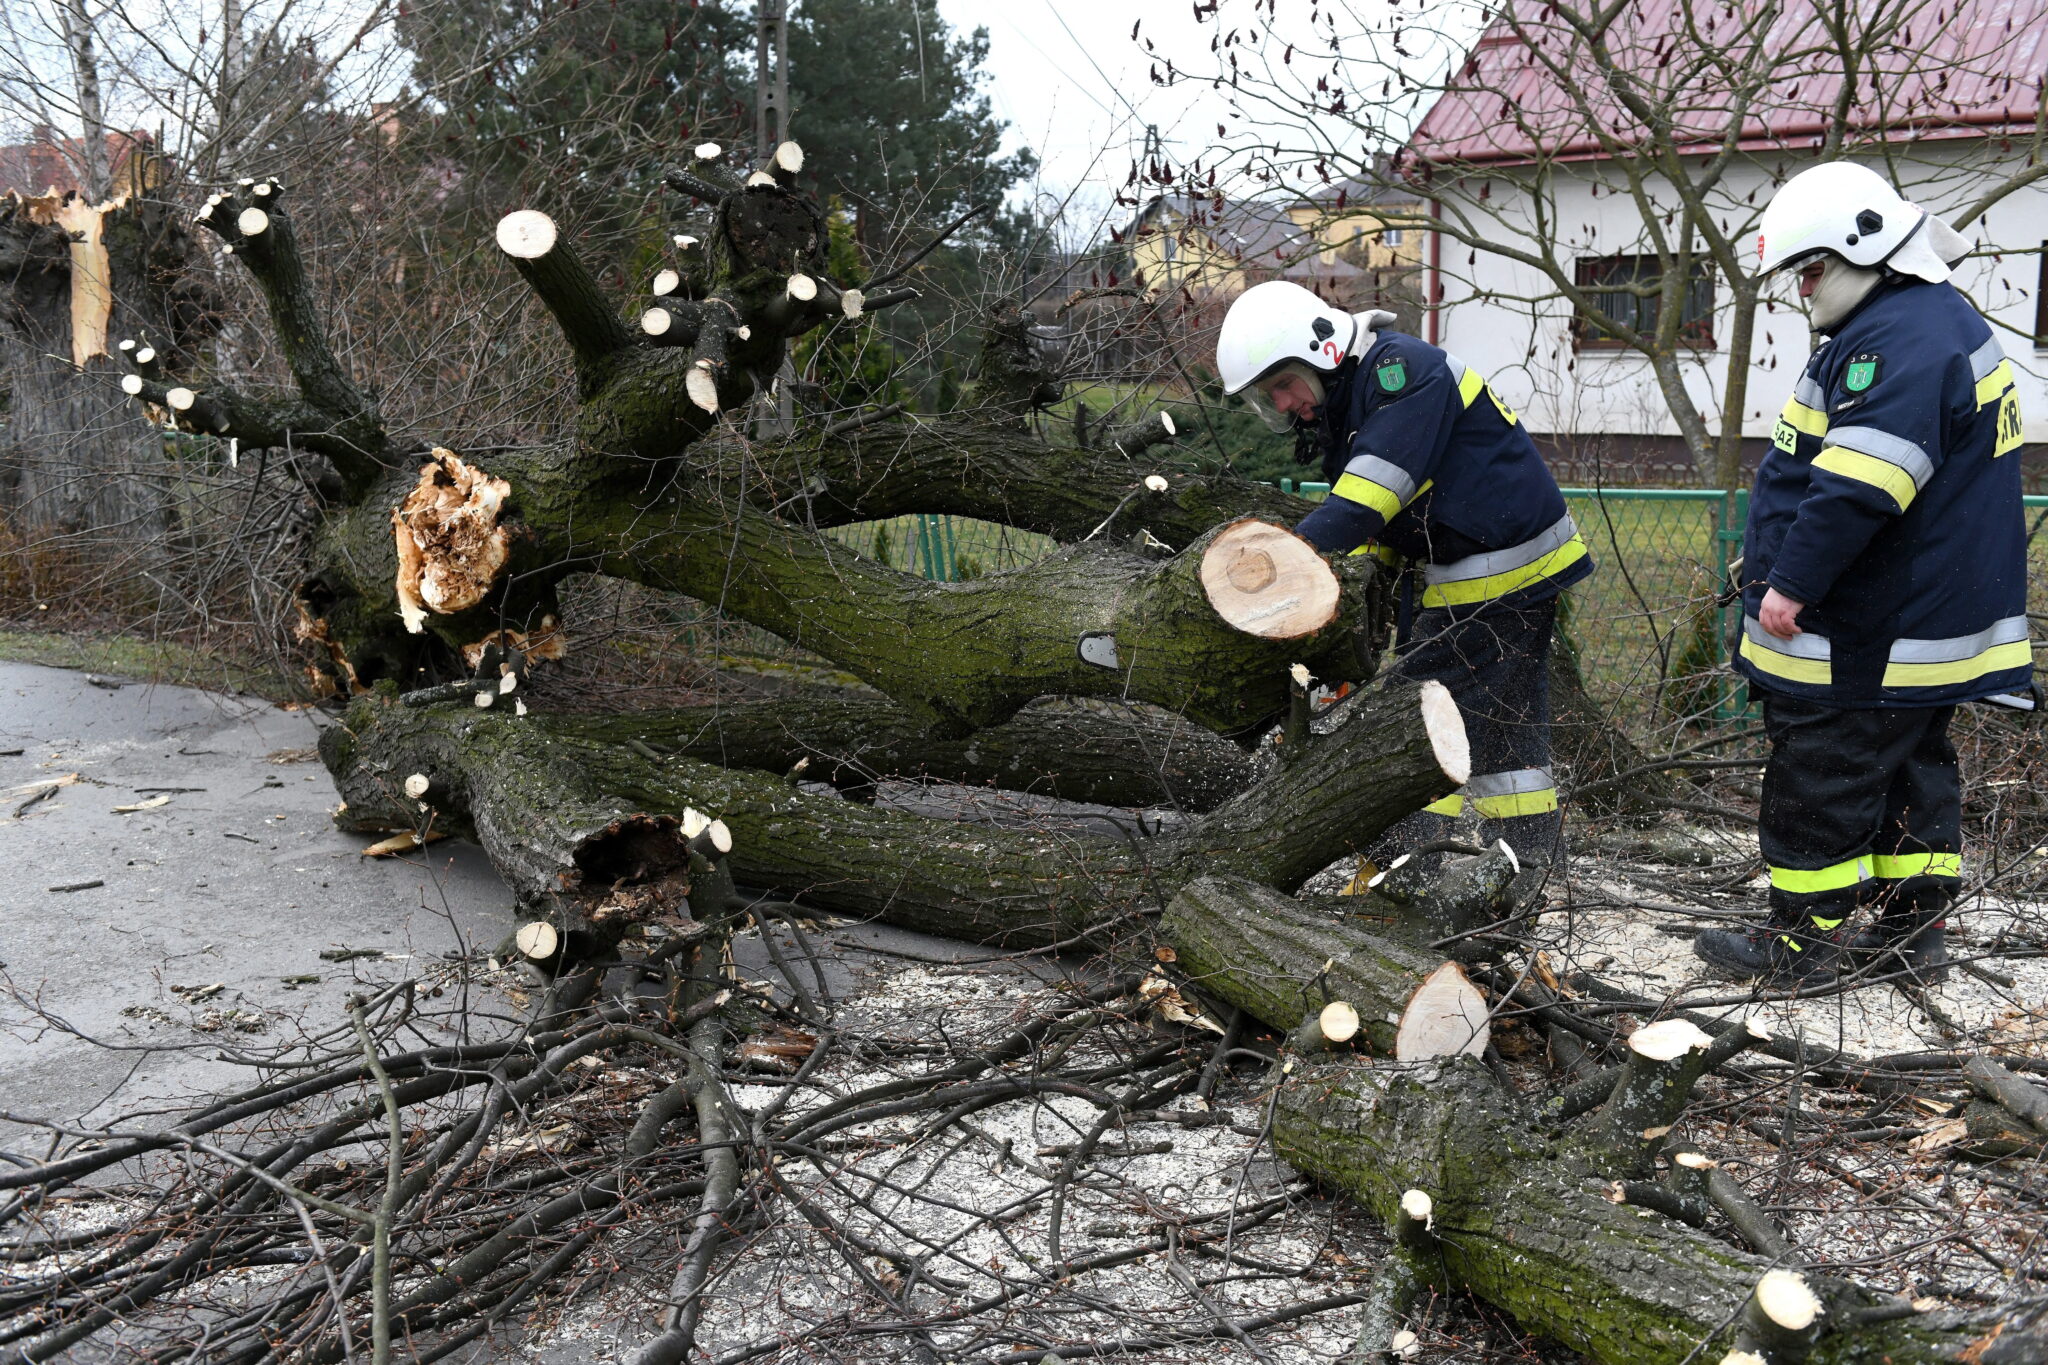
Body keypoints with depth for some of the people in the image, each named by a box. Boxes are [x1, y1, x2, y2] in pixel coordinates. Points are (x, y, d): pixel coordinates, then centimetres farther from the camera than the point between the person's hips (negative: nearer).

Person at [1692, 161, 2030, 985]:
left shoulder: (1898, 339, -20)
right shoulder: (1939, 321, 17)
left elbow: (1856, 487, -29)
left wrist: (1793, 580, -23)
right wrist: (1782, 560, 24)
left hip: (1865, 638, -11)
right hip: (1921, 628, 11)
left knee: (1820, 775, -2)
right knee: (1909, 770, 16)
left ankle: (1804, 940, 7)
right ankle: (1916, 928, 25)